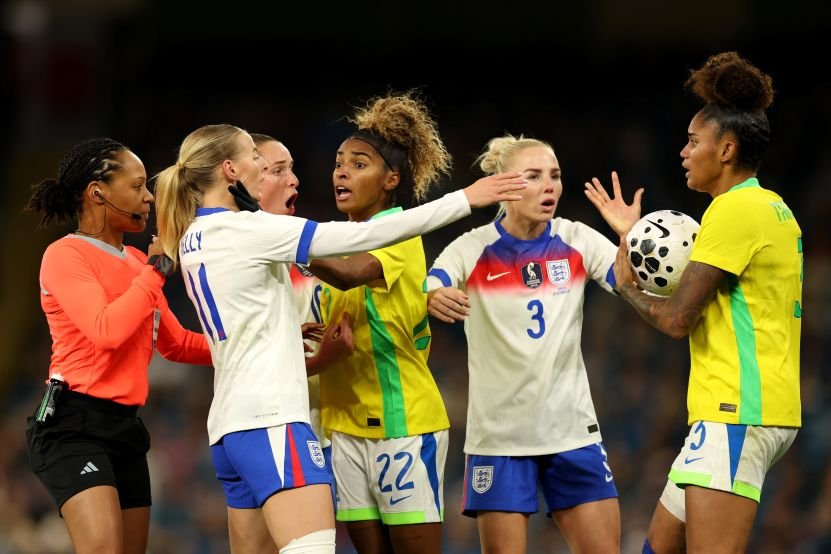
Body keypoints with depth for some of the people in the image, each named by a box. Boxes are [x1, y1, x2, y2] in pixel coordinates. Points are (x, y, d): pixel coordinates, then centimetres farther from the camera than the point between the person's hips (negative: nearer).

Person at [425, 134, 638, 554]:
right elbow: (428, 293, -22)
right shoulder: (473, 250, -6)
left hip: (573, 429, 2)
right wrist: (435, 298, -46)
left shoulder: (578, 242, 1)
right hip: (499, 435, -2)